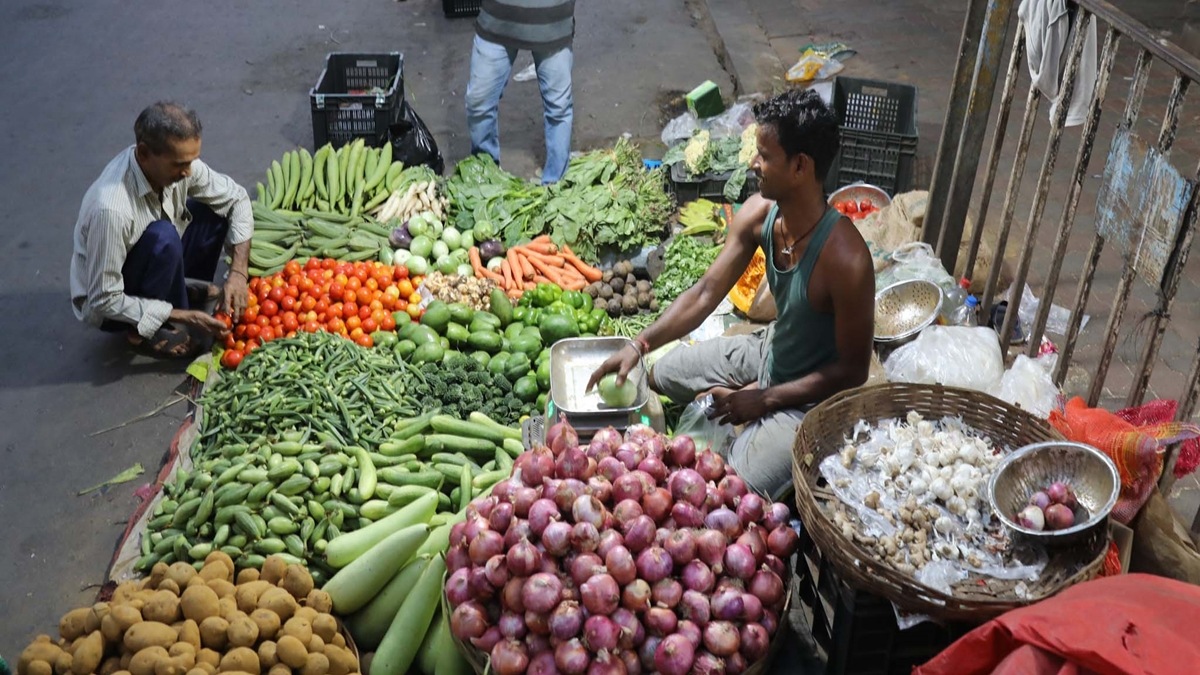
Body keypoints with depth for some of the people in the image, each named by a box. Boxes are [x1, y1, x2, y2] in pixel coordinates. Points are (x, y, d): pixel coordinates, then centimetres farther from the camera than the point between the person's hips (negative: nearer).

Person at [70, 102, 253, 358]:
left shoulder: (178, 162, -19)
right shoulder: (111, 208, -38)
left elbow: (236, 198, -5)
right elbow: (105, 302, -31)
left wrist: (238, 272, -17)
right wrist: (185, 317, -29)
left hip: (153, 269, 7)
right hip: (107, 307, -6)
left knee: (213, 208, -9)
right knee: (162, 237, -34)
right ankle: (152, 332, -11)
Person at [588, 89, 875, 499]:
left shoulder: (844, 258, -35)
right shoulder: (759, 213, -15)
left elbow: (853, 370, -24)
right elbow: (707, 292, -7)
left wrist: (763, 399, -23)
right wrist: (639, 345, -16)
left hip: (814, 393, -7)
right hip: (769, 350, 7)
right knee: (661, 374, 17)